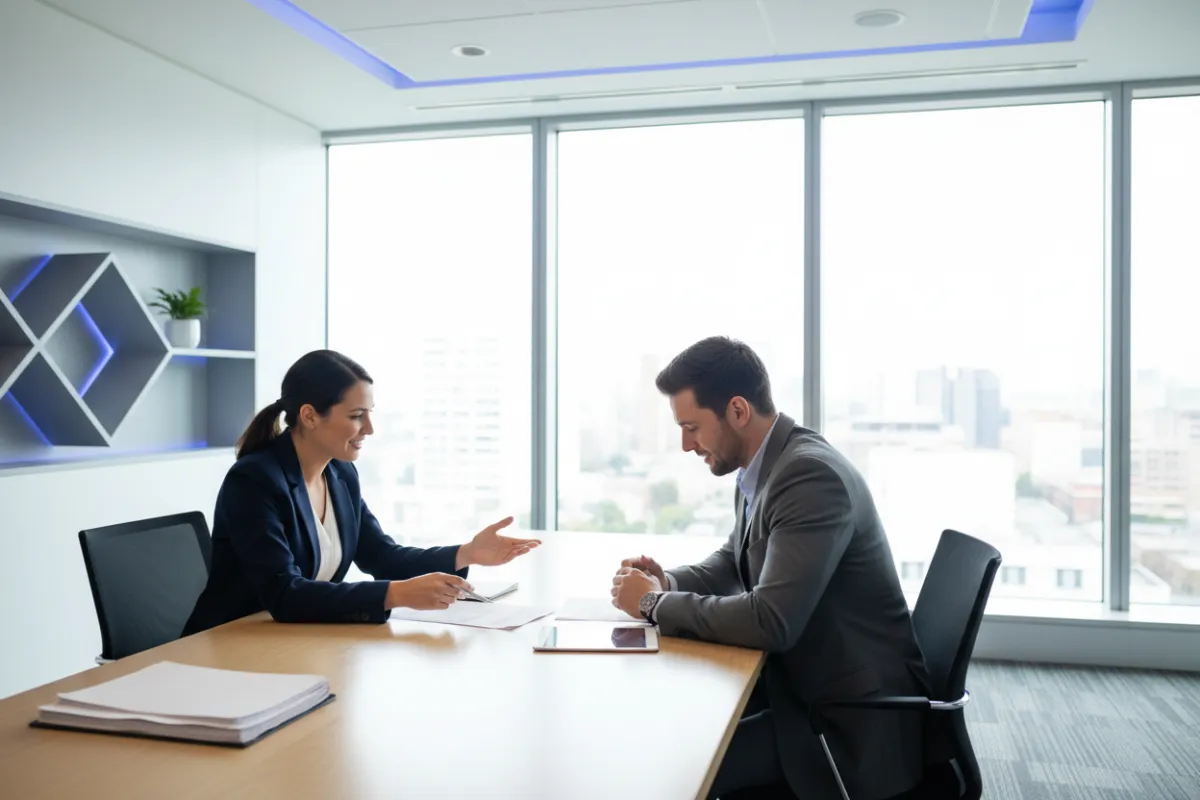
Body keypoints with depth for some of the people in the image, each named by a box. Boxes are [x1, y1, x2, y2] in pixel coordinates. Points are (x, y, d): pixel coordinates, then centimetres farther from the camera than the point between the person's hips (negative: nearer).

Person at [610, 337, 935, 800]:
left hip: (855, 717, -8)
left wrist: (655, 604, -19)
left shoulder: (811, 475, -25)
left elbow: (771, 620, -32)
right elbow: (734, 564, 20)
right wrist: (666, 583, 0)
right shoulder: (763, 468, 4)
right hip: (807, 682, 9)